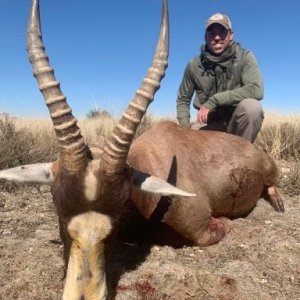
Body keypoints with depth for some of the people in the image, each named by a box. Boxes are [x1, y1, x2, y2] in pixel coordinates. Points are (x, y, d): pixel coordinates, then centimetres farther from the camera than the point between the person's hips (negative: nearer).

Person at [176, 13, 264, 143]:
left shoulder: (244, 57, -10)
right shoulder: (194, 65, -4)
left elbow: (256, 90, -26)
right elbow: (183, 100, 6)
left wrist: (214, 100, -29)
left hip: (237, 121, -1)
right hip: (210, 125, 2)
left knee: (251, 106, -32)